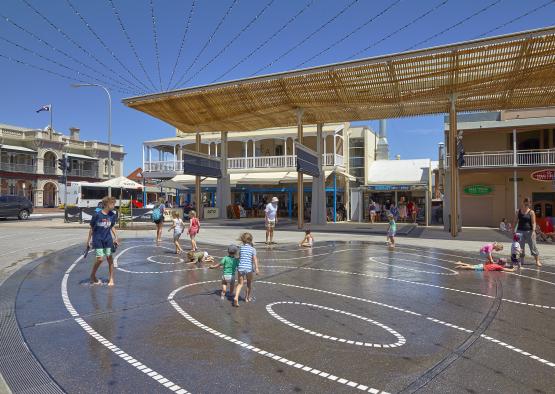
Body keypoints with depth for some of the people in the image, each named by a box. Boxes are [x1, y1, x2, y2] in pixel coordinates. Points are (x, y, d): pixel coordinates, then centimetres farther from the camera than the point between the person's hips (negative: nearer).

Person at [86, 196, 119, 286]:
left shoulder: (113, 215, -2)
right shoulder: (97, 215, -13)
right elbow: (92, 228, -2)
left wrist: (116, 237, 2)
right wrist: (89, 240, 3)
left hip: (108, 239, 3)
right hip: (97, 240, -3)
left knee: (109, 258, 1)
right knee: (100, 259, -7)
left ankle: (111, 279, 11)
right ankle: (92, 276, 19)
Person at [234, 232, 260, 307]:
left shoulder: (241, 248, 7)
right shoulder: (252, 249, 0)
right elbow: (255, 259, -11)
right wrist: (256, 268, -16)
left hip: (240, 267, 1)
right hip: (249, 268, -1)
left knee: (240, 284, 6)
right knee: (249, 283, 20)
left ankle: (236, 298, -15)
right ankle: (248, 298, 32)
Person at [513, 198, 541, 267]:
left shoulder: (531, 212, -2)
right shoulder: (518, 211, 7)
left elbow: (533, 222, -7)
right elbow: (515, 221, 12)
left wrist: (533, 231, -18)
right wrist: (513, 230, 7)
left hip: (529, 231, -3)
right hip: (520, 231, 3)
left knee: (533, 246, 1)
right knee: (520, 247, 7)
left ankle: (537, 261, 11)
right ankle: (521, 261, 17)